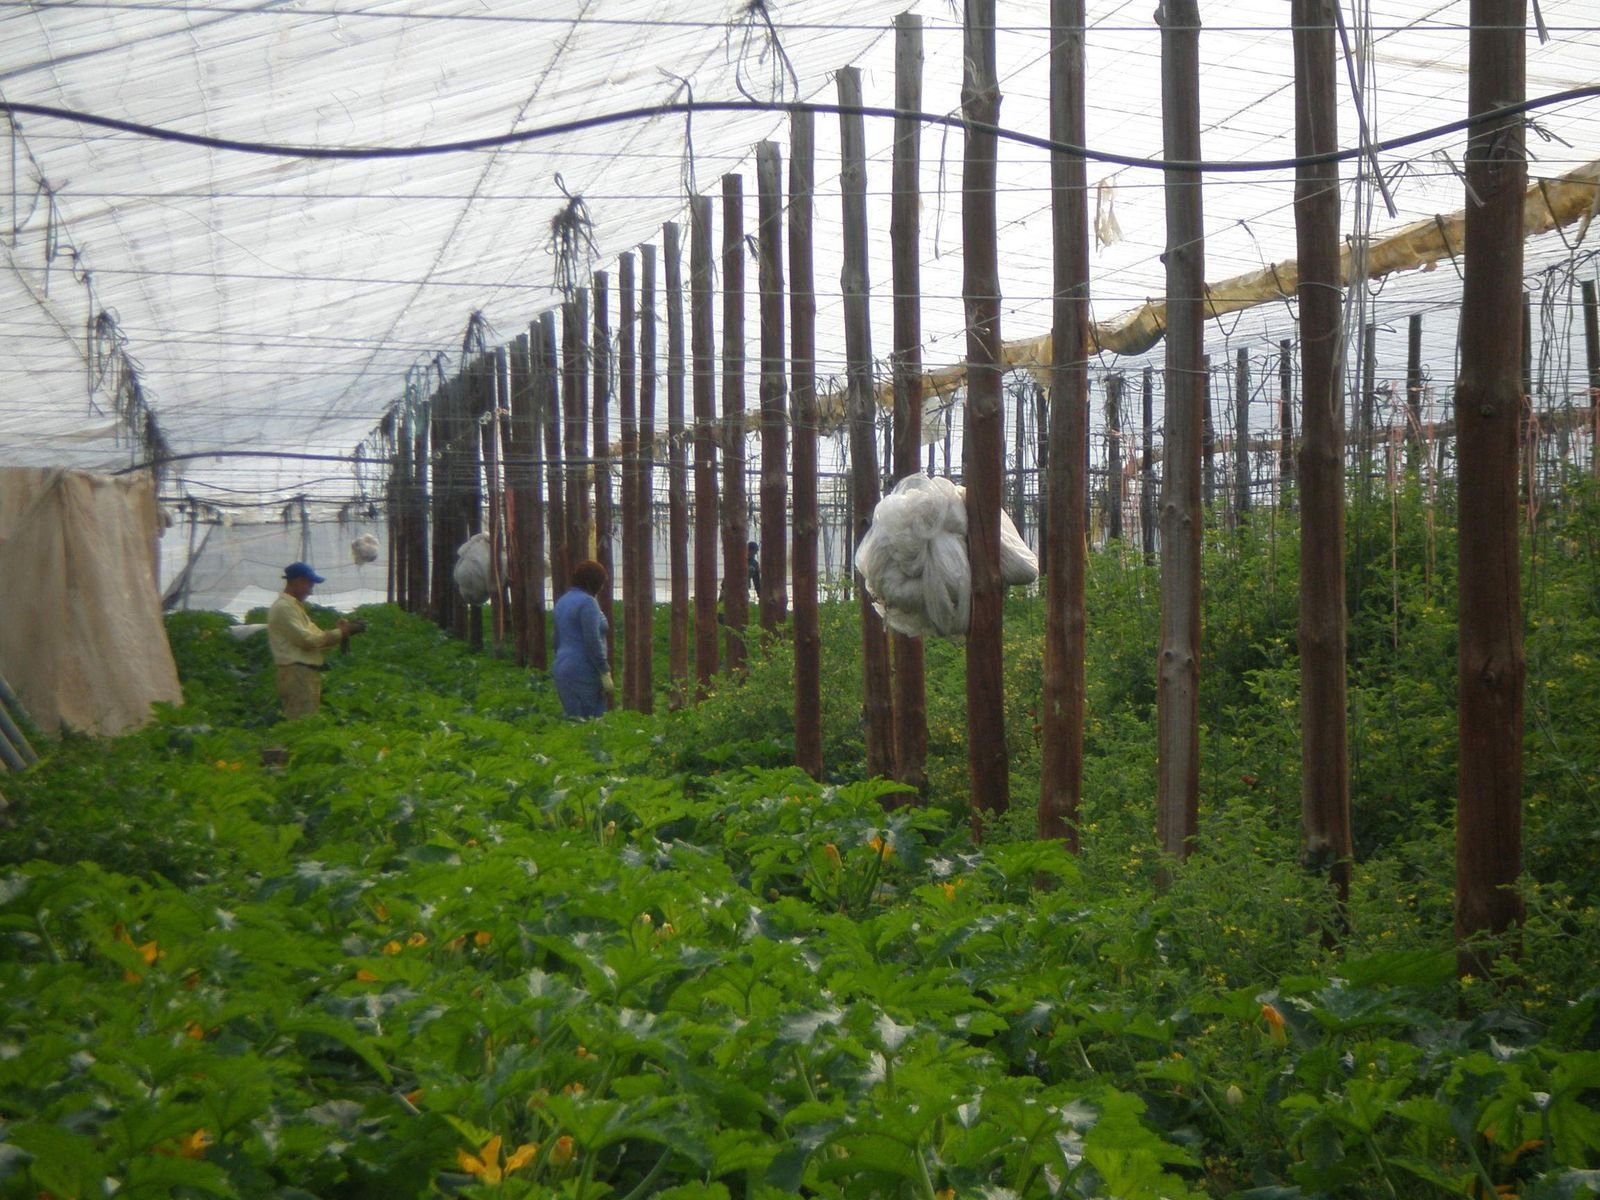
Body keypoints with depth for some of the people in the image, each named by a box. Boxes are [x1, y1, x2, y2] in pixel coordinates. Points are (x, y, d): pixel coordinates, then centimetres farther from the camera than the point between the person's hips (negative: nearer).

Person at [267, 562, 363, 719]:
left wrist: (342, 630, 2)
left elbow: (315, 638, 20)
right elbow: (306, 639, -17)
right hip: (297, 674, -10)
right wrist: (340, 633, -12)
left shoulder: (295, 606, 23)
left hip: (308, 674, 10)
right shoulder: (283, 607, -9)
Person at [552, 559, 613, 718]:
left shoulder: (562, 602, 15)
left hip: (562, 669, 9)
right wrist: (605, 672, -14)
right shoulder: (587, 602, -12)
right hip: (583, 672, -9)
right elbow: (593, 641, -17)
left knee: (572, 718, 9)